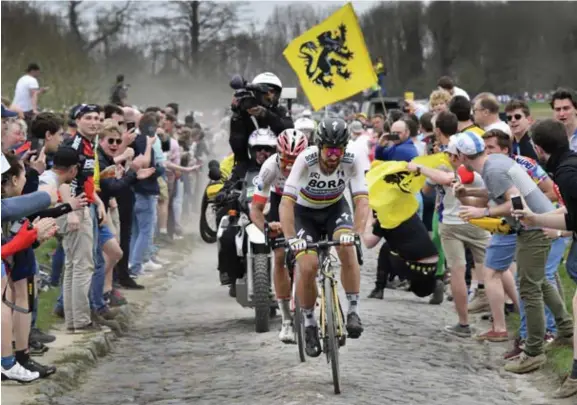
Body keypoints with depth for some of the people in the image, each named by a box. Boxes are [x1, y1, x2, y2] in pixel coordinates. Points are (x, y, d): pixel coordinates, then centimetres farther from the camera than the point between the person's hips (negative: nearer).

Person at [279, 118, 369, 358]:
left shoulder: (351, 161, -26)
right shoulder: (305, 160, -32)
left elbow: (362, 201, -30)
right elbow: (286, 202, -36)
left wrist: (357, 232, -47)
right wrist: (290, 238, -49)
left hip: (335, 208, 1)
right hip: (305, 212, -1)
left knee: (347, 249, -28)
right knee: (307, 268, -17)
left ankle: (353, 311, -15)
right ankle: (309, 324, 5)